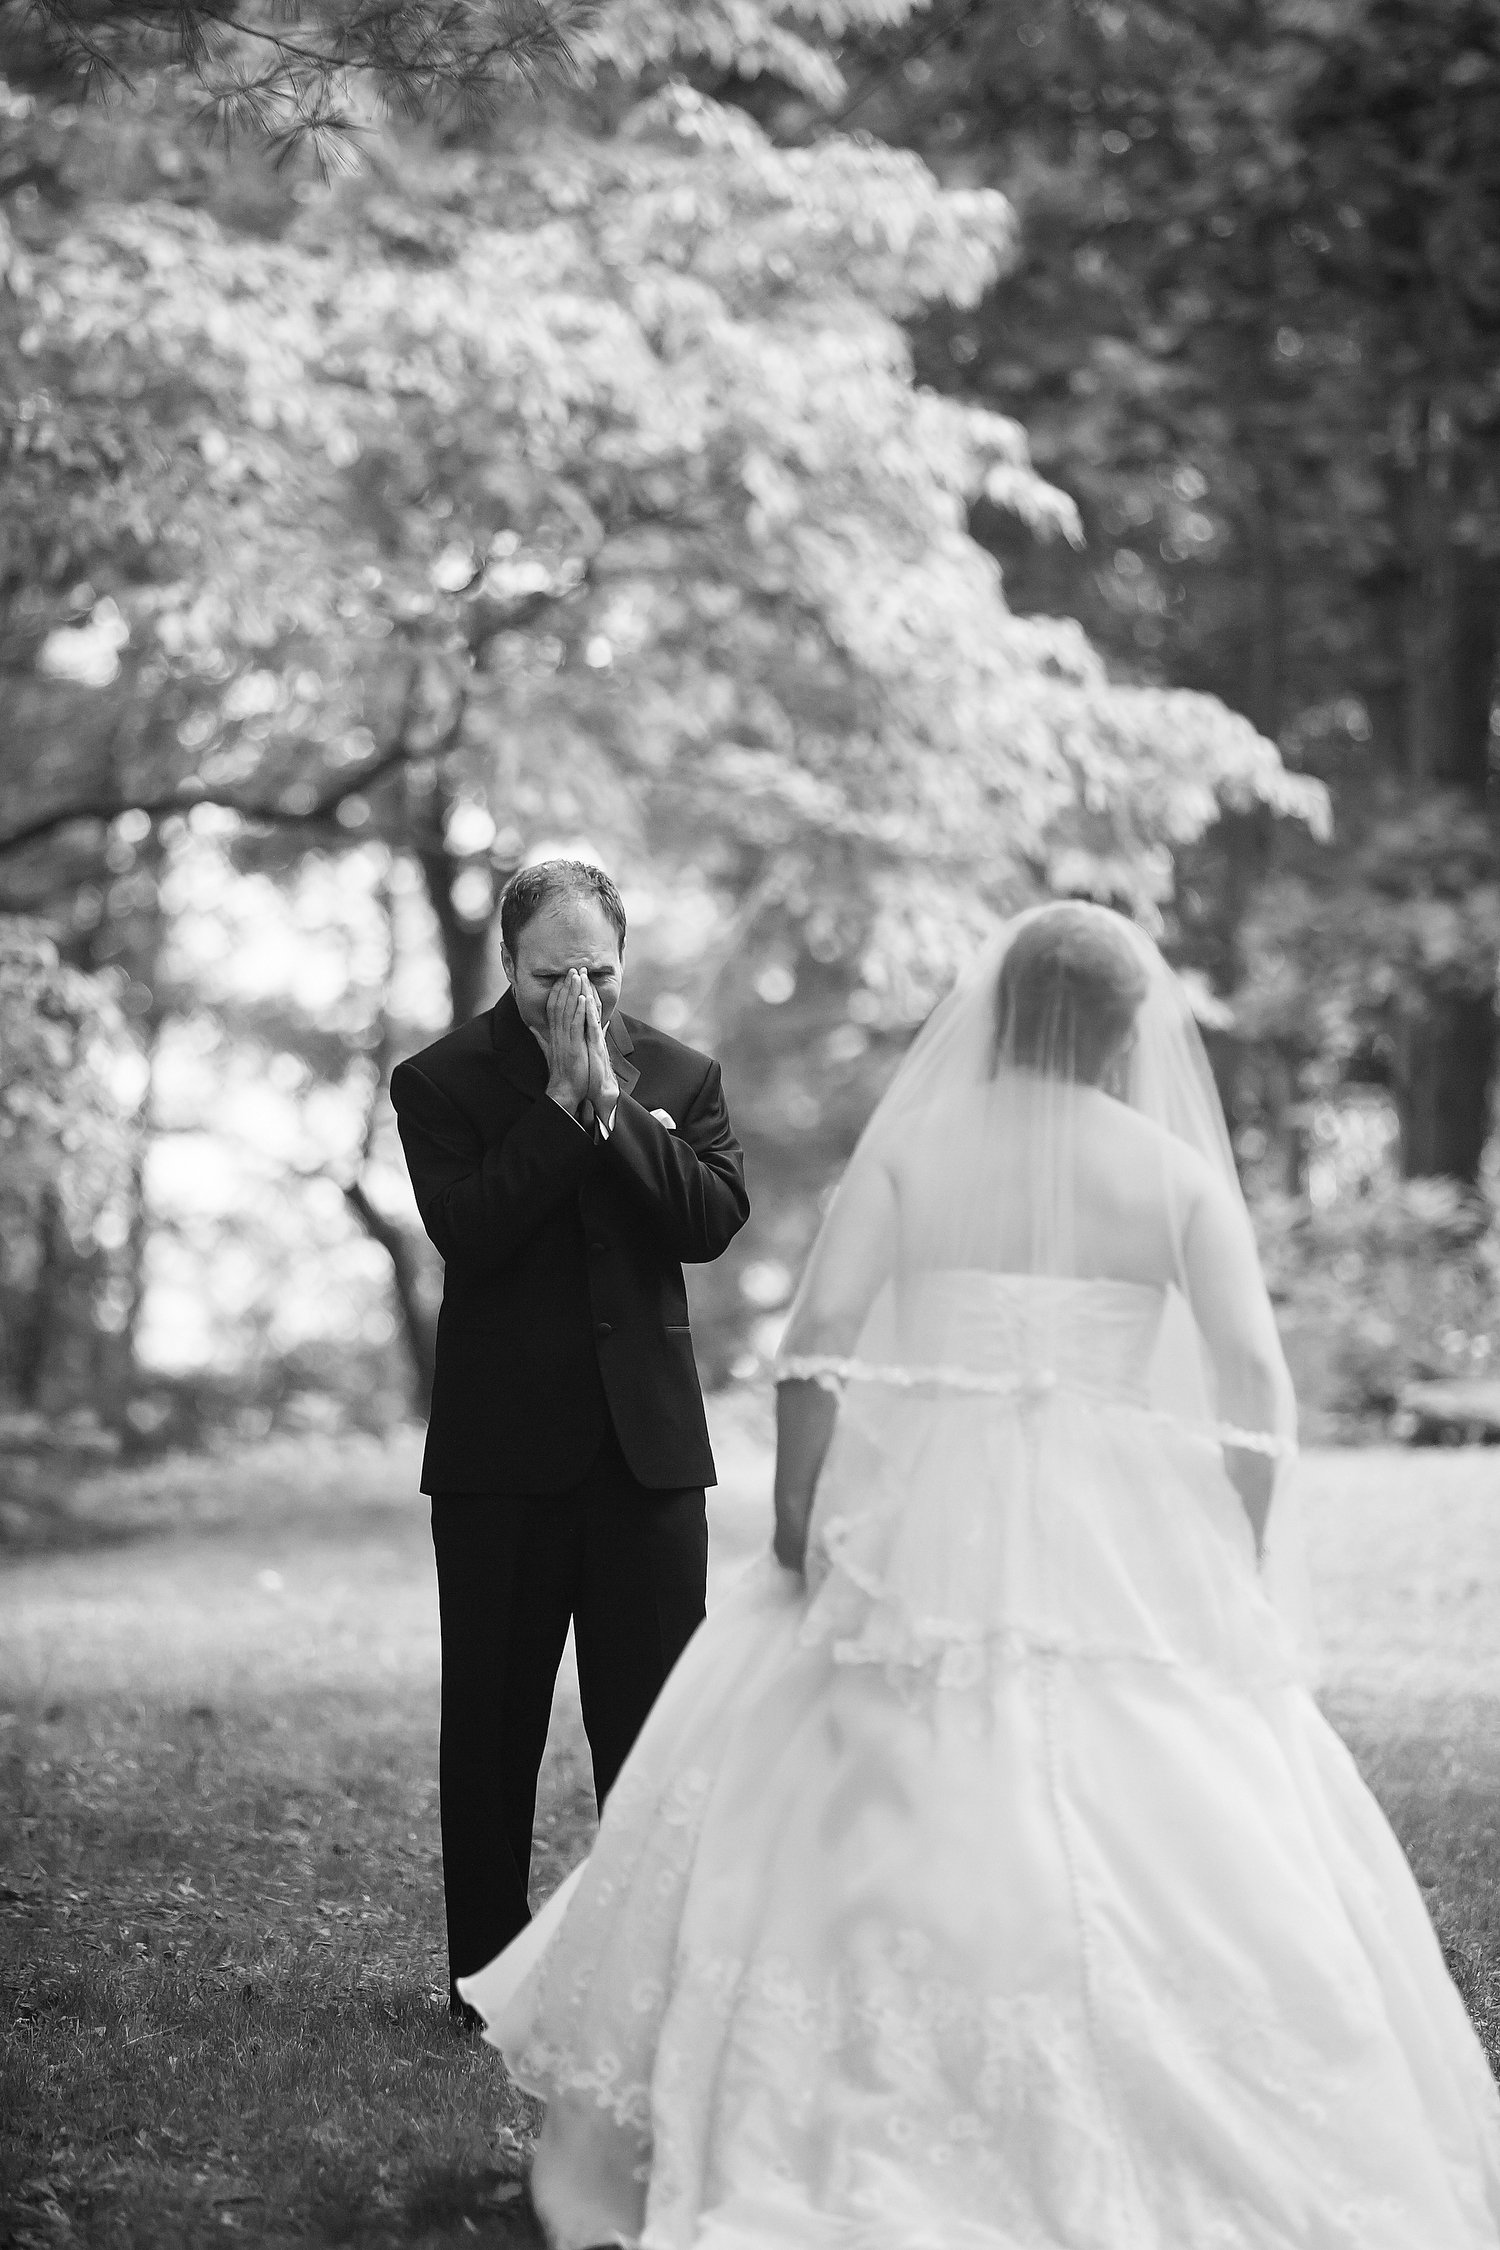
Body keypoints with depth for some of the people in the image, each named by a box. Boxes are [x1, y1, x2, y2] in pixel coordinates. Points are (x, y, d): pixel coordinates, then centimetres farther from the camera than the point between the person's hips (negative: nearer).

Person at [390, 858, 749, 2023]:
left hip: (649, 1440, 2)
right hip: (500, 1447, -2)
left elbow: (715, 1218, -7)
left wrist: (613, 1105, -13)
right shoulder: (443, 1082, 0)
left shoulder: (679, 1074, 8)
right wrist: (562, 1101, -15)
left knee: (656, 1716, 3)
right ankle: (490, 1972, 13)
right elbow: (467, 1228, -15)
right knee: (493, 1719, 5)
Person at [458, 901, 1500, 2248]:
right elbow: (1254, 1378, -4)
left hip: (919, 1520, 1)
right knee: (1185, 1823, 2)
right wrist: (1241, 1565, 3)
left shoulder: (912, 1143, 4)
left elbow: (820, 1330, -4)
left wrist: (797, 1509, -1)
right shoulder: (1177, 1173, 3)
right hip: (1113, 1534, -1)